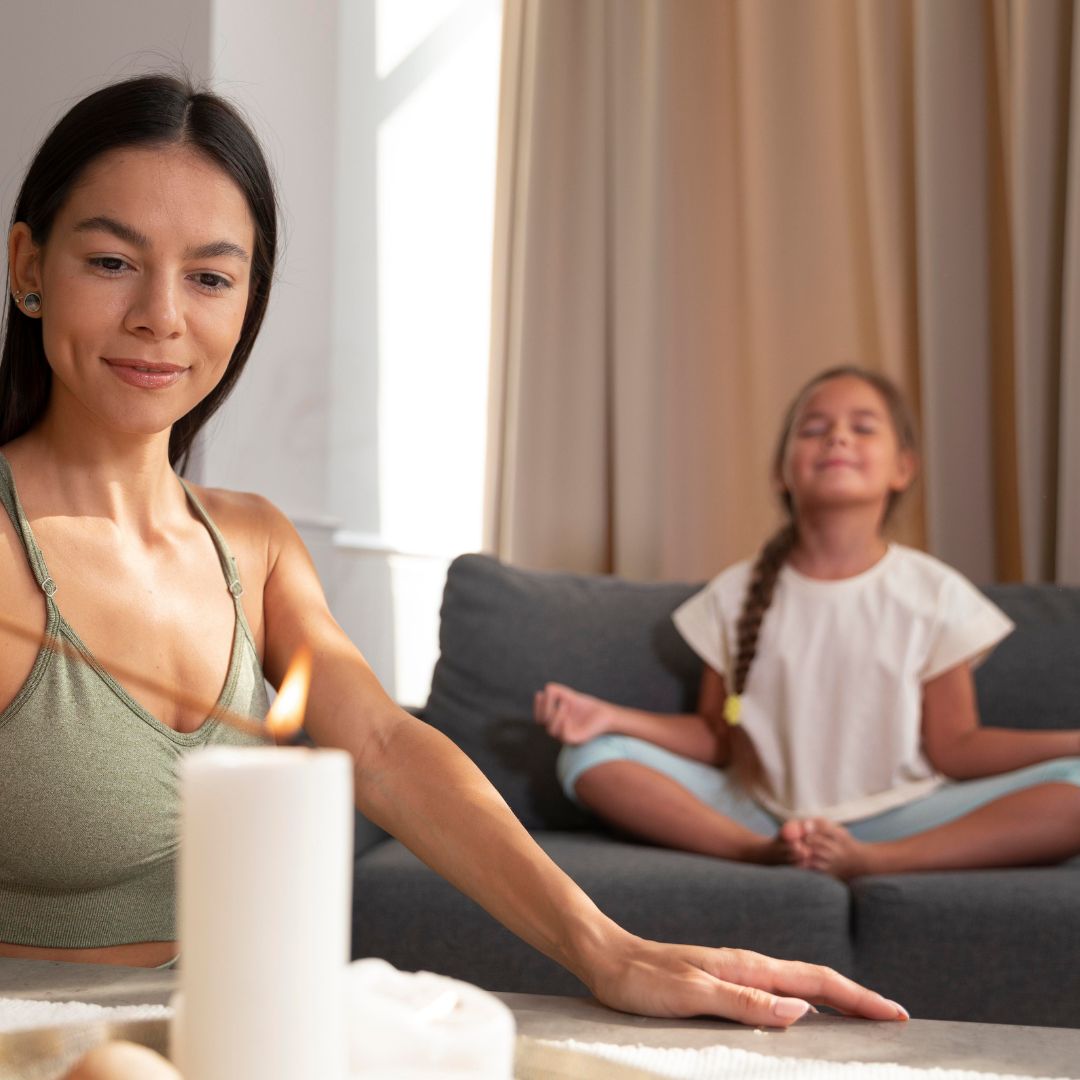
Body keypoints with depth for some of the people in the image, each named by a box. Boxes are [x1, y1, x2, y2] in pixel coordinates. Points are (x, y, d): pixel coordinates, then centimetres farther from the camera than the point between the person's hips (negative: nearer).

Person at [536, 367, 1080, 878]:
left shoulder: (935, 594, 0)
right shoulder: (738, 593, 4)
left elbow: (954, 748, -1)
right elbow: (714, 739, 6)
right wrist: (613, 717, -11)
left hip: (896, 820, -1)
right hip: (761, 815, 1)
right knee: (590, 756, -17)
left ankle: (875, 861, -32)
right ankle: (762, 852, -31)